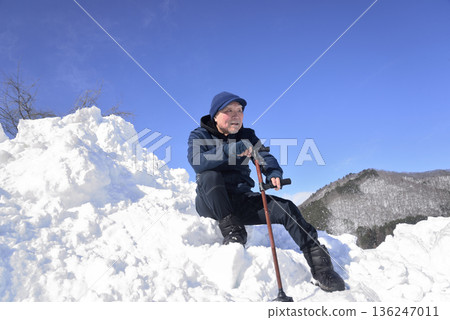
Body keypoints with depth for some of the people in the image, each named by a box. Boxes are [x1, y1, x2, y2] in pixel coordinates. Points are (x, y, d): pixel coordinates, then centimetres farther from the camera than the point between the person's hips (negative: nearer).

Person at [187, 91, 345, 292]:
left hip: (241, 201, 3)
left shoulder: (246, 136, 8)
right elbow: (197, 162, -24)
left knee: (286, 208, -18)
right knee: (210, 176, -34)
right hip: (211, 203, -3)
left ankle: (319, 263, -13)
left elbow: (265, 158, -2)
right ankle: (231, 231, -27)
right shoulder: (199, 136, -4)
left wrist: (274, 174, -26)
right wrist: (232, 150, -34)